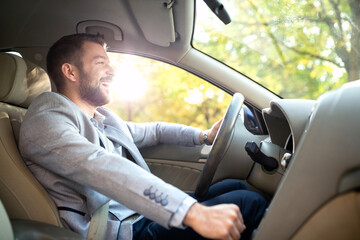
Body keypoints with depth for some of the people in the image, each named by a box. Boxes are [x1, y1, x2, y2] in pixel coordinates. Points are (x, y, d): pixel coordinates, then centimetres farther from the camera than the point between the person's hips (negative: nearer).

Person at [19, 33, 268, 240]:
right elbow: (99, 168, -33)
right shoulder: (46, 121, -15)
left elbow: (152, 131, 31)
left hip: (146, 213, 9)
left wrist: (203, 135, 18)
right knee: (248, 203, -15)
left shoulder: (102, 118, 14)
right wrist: (194, 212, -43)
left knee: (236, 186, 11)